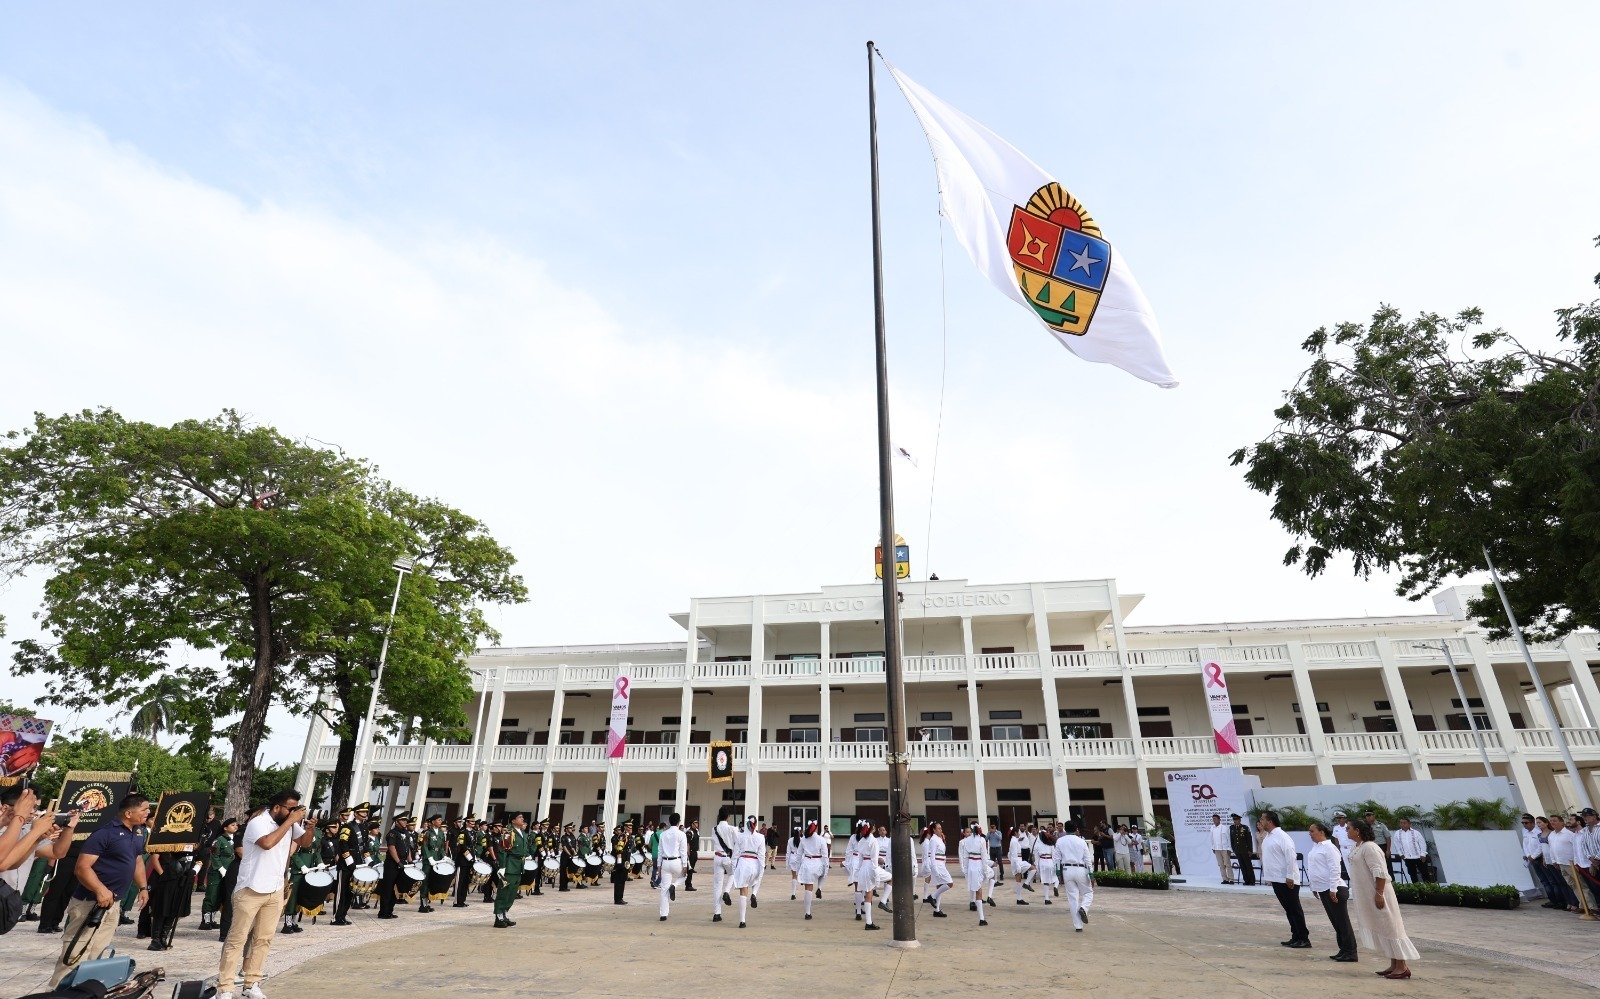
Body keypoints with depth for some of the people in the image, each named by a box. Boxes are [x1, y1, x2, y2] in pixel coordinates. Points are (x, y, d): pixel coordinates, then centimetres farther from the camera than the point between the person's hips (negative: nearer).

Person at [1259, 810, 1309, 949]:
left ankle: (1304, 939, 7)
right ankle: (1296, 937, 22)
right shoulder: (1267, 836, 11)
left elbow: (1290, 856, -21)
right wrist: (1268, 876, 17)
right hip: (1276, 879, 9)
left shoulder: (1282, 836, -17)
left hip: (1286, 880, -9)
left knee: (1294, 909, -1)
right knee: (1288, 910, 14)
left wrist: (1290, 876, -21)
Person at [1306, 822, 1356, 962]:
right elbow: (1313, 868, 19)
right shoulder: (1316, 847, 13)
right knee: (1335, 922, 14)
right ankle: (1343, 951, 20)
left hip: (1334, 890, -9)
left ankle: (1350, 953, 4)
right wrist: (1314, 887, 20)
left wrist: (1333, 889, -21)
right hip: (1323, 890, 9)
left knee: (1343, 922, -2)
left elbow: (1334, 870, -20)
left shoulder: (1329, 847, -16)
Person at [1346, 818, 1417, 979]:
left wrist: (1379, 894, -24)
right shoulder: (1357, 847, 10)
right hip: (1368, 897, 10)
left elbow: (1380, 873, -24)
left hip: (1377, 896, -10)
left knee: (1389, 929, -3)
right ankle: (1394, 965, 20)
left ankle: (1402, 967, 4)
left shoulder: (1369, 847, -20)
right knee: (1380, 930, 13)